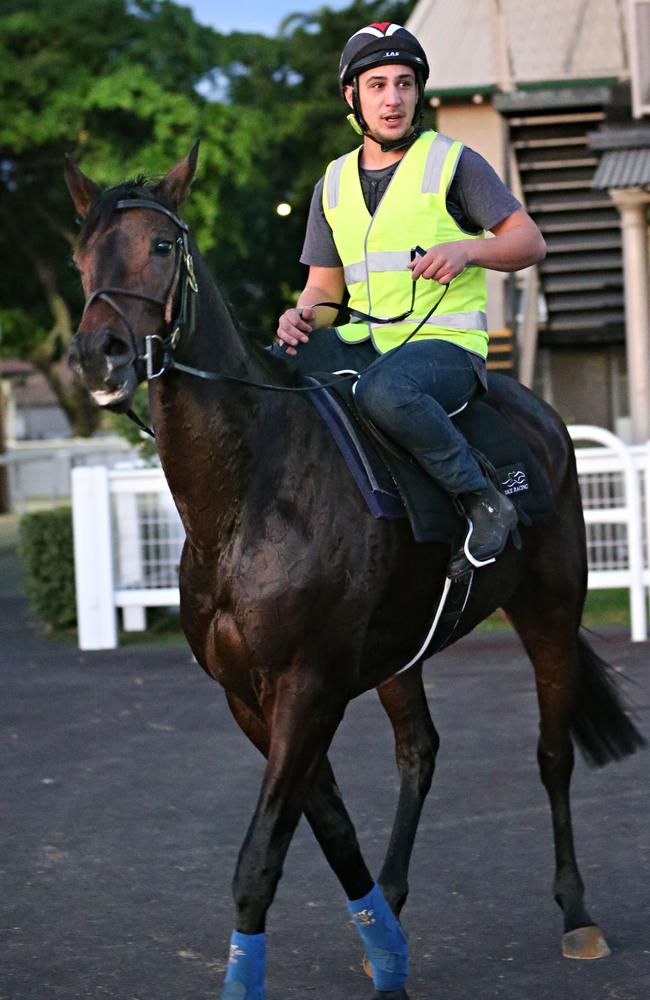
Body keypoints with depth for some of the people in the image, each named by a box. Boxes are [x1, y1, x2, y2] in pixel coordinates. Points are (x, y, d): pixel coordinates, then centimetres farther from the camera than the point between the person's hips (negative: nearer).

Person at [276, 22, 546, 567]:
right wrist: (303, 316, -7)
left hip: (446, 343, -5)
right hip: (364, 341, 6)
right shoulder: (333, 184, 15)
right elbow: (325, 287, 17)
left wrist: (466, 249, -19)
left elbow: (530, 242, 1)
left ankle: (482, 499, -24)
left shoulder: (454, 163, 1)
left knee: (384, 389, -39)